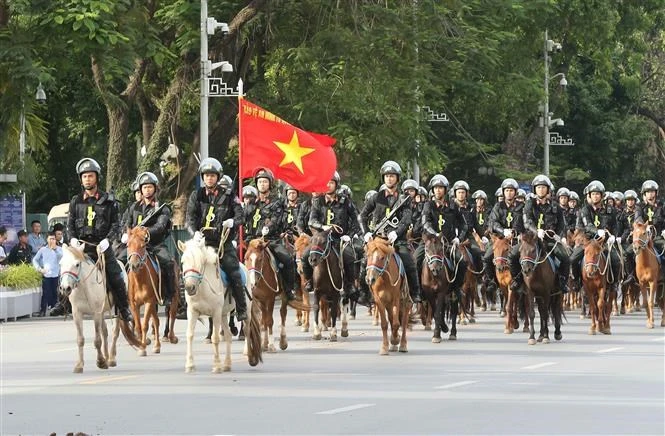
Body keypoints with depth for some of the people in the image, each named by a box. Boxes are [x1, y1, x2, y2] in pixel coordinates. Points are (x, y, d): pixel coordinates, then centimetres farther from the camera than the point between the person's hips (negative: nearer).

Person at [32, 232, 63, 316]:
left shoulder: (59, 249, 5)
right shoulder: (43, 249, 6)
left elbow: (62, 257, -15)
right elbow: (35, 260, 8)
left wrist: (55, 249, -21)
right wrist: (39, 269, -3)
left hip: (56, 275, 1)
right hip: (46, 274, -1)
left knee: (54, 293, 6)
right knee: (45, 293, -5)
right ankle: (42, 311, -2)